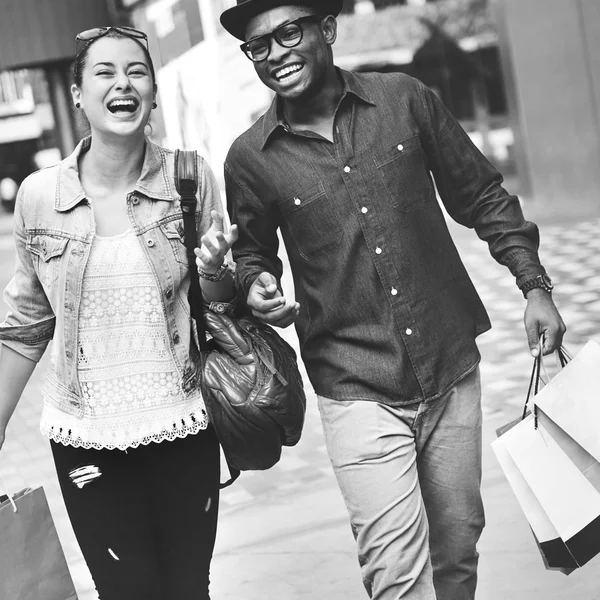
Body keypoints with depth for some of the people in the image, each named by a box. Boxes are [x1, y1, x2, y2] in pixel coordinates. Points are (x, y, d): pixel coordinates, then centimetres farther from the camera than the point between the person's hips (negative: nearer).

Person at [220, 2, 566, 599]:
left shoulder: (405, 99, -2)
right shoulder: (250, 159, -5)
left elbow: (481, 197, 8)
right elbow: (251, 252, 13)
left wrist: (534, 284, 2)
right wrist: (257, 286, -9)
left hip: (452, 370, 3)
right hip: (359, 392, -2)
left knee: (458, 544, 16)